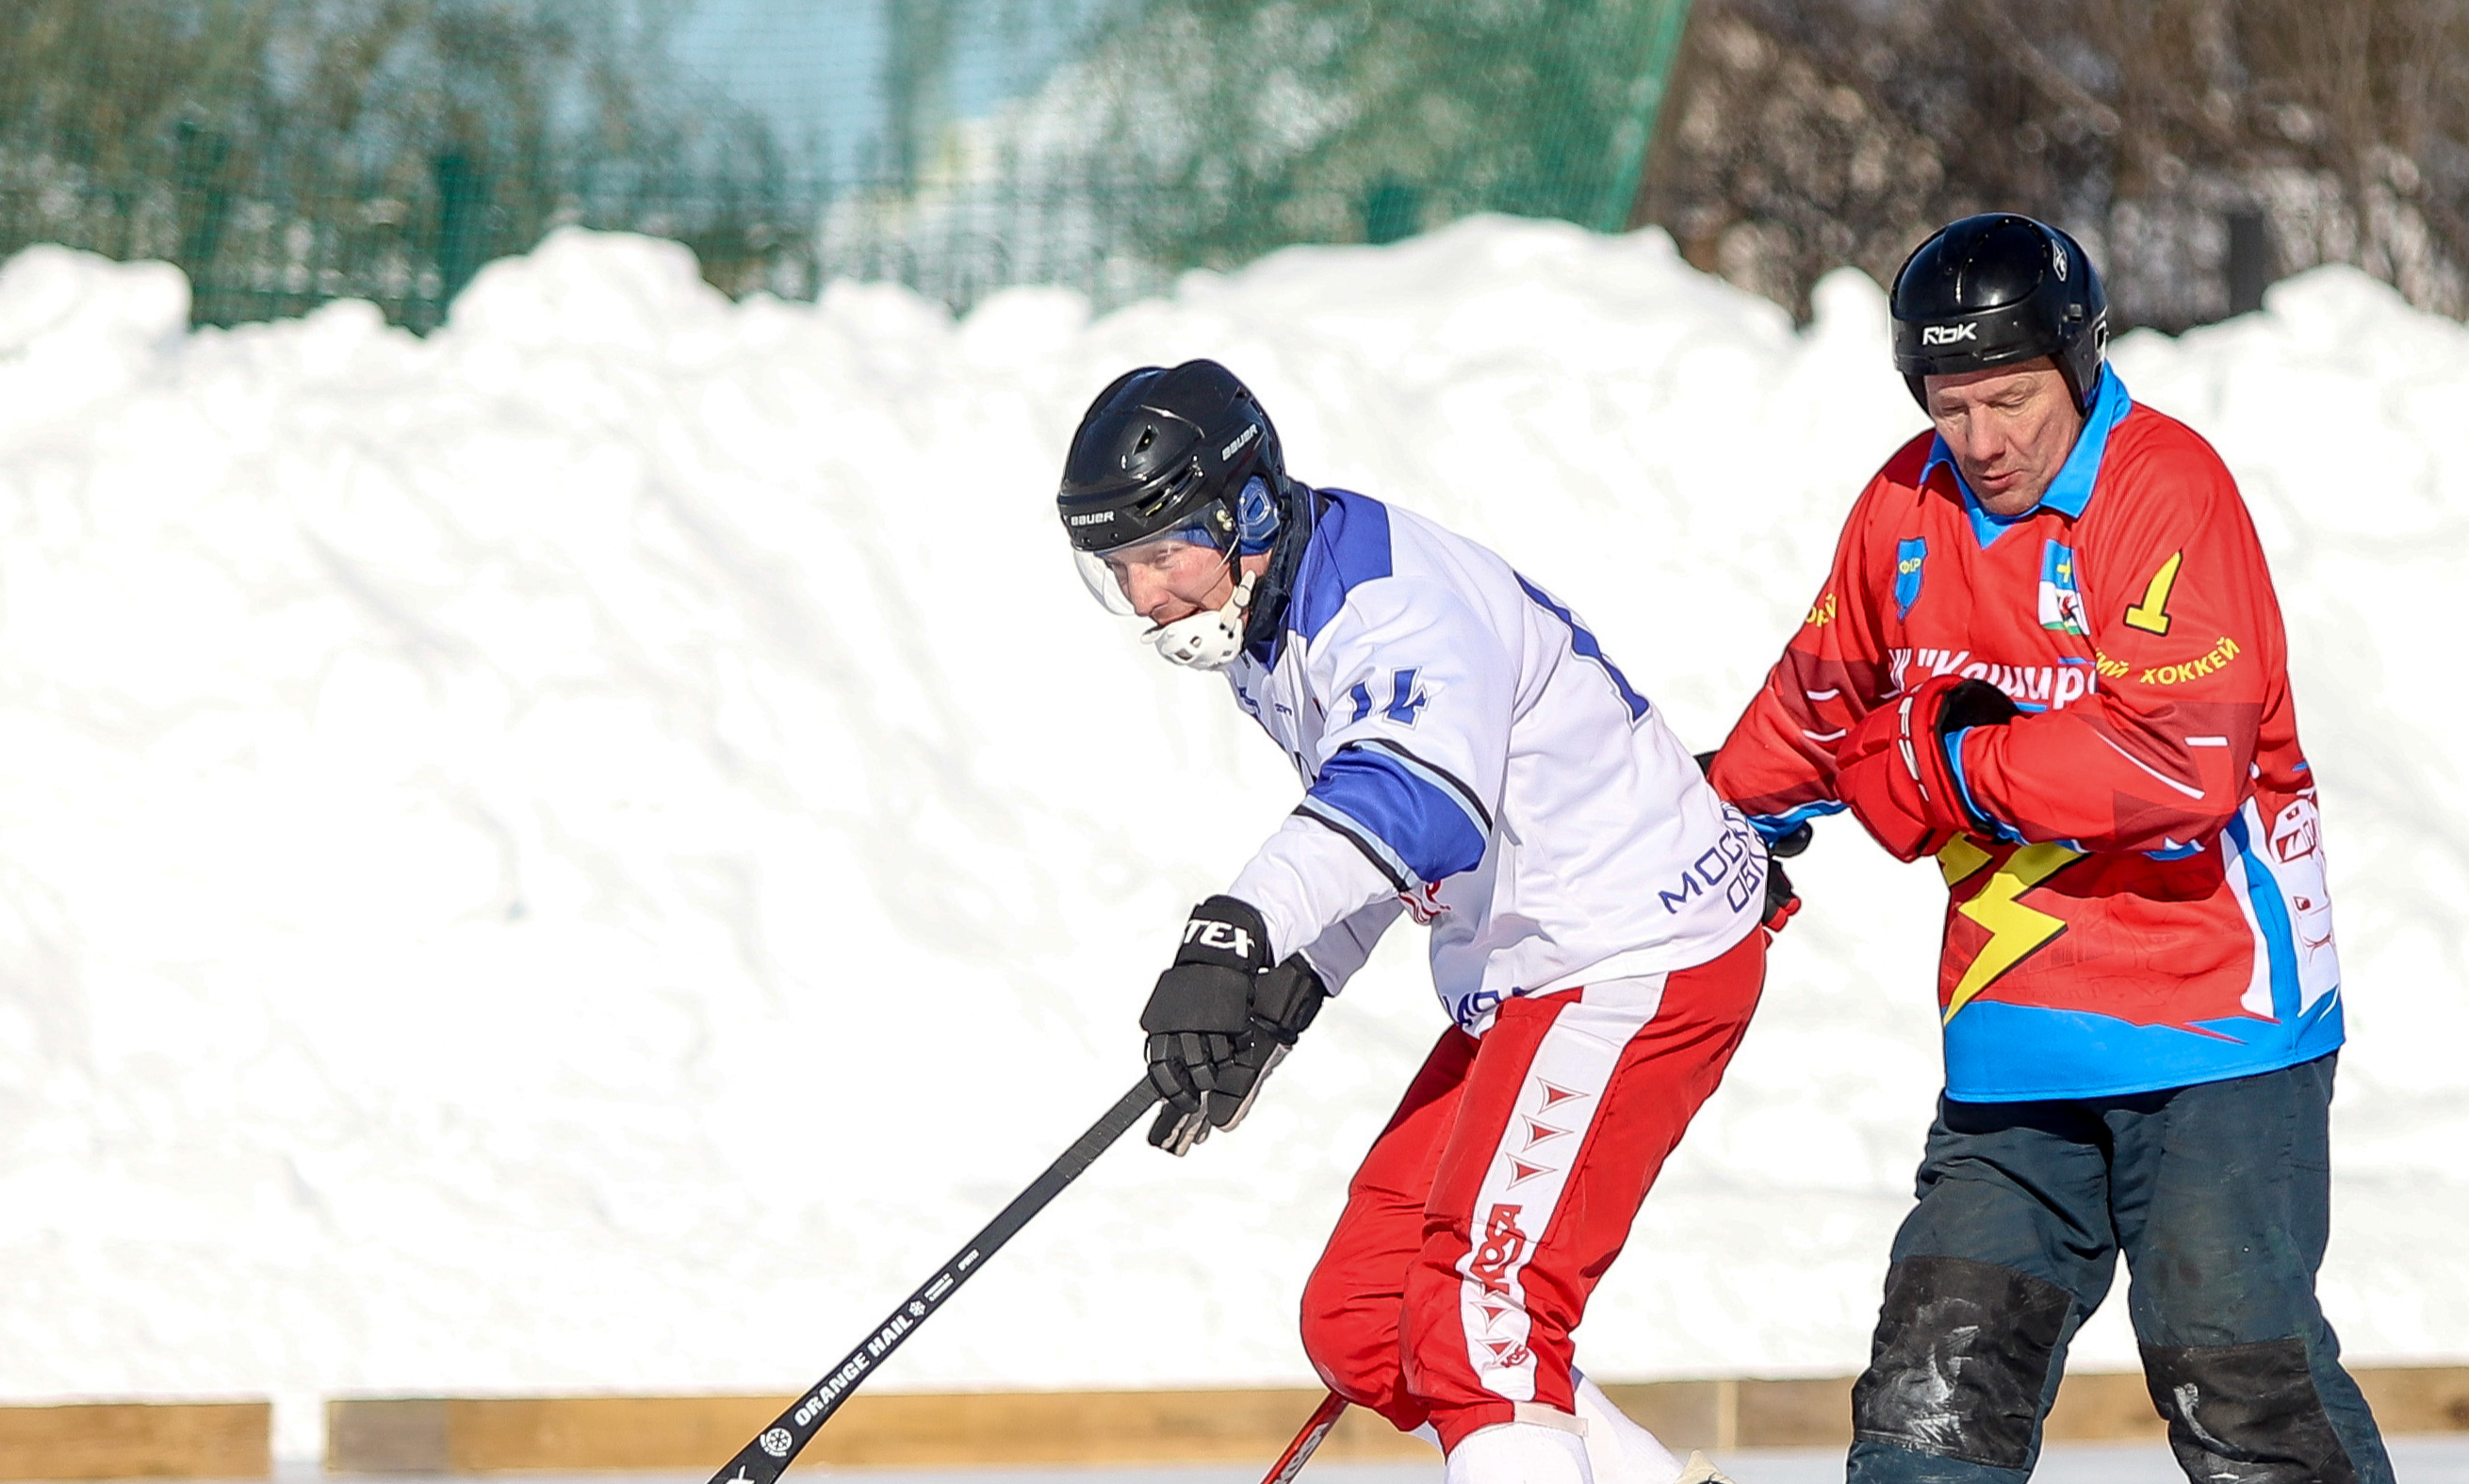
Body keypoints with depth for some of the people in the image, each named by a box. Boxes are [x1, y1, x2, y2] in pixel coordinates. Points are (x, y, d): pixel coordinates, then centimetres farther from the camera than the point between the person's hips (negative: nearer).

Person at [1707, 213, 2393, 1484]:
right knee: (1947, 1352, -1)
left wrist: (1949, 764, -14)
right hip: (2019, 1019, 6)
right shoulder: (1907, 507, 6)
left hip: (2211, 987, -6)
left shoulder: (2165, 487, -14)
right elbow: (1826, 696, 27)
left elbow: (2183, 765, -24)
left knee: (2232, 1362, -11)